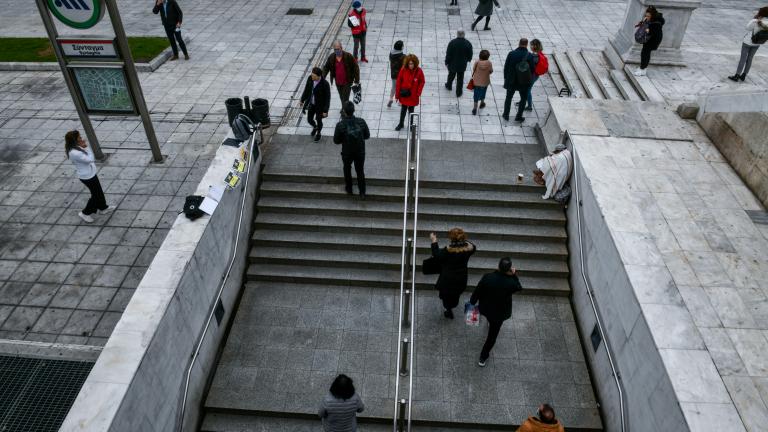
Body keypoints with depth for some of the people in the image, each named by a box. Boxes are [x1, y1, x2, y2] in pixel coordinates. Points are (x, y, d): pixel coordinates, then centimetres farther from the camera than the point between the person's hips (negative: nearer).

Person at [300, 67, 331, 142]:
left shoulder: (325, 84, -32)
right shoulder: (310, 78, -17)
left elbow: (327, 98, -21)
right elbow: (306, 89, 0)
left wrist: (325, 111, -17)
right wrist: (302, 100, 10)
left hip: (320, 105, -4)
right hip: (311, 104, 5)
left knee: (318, 121, 17)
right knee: (309, 120, 17)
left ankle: (318, 133, 49)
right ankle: (315, 127, 54)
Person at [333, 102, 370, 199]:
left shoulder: (340, 125, -25)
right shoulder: (361, 122, -19)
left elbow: (336, 140, -12)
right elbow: (367, 135, -5)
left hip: (347, 153, -1)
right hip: (360, 152, 1)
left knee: (347, 170, 26)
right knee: (360, 171, 21)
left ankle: (349, 189, 44)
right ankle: (362, 193, 33)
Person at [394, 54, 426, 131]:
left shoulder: (419, 71, -15)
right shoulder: (403, 70, -15)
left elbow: (422, 82, -3)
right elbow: (398, 82, -8)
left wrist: (418, 93, -11)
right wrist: (397, 95, -6)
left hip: (413, 96, 0)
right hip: (404, 95, 0)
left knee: (411, 110, 16)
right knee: (403, 110, 16)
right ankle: (401, 124, 36)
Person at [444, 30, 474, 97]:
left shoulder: (452, 43, -23)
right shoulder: (468, 43, -16)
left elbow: (448, 54, -15)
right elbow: (470, 54, -4)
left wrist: (446, 62, 1)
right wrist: (468, 59, 19)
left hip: (452, 64, 0)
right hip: (462, 65, 1)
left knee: (451, 75, 26)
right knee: (460, 79, 16)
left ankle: (448, 86, 51)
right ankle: (458, 93, 26)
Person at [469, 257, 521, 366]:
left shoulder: (487, 277, -28)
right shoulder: (511, 283, -32)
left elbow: (477, 291, -13)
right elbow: (518, 287, -5)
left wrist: (472, 302, 5)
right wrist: (514, 275, -9)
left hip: (485, 308, 2)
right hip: (500, 312, -2)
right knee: (493, 334, 18)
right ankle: (483, 357, 29)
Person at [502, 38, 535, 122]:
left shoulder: (511, 53, -13)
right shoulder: (530, 56, -15)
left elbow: (506, 67, -6)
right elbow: (532, 69, -9)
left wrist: (506, 77, 8)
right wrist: (529, 79, 9)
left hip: (511, 81, 1)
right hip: (524, 82, -1)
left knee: (508, 97, 20)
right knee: (524, 98, 18)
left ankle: (506, 115, 28)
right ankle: (518, 116, 21)